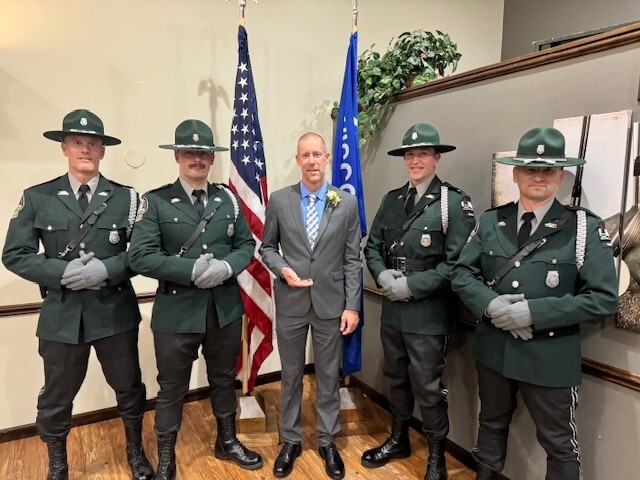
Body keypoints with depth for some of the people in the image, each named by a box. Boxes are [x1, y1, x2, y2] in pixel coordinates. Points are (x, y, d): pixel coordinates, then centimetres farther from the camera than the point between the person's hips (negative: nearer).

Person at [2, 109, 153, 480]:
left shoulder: (126, 198, -1)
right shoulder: (37, 198, 0)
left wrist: (107, 269, -20)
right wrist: (62, 272, -17)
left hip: (115, 312, 0)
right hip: (62, 315, 1)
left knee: (129, 388, 15)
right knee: (56, 397, 16)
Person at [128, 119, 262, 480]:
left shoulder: (228, 198, 5)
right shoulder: (156, 201, -7)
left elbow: (246, 244, 5)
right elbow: (141, 257, -15)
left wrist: (227, 267, -15)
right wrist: (193, 269, -23)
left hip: (226, 309, 4)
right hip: (177, 312, -3)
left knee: (224, 380, 21)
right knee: (172, 389, 12)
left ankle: (228, 443, 43)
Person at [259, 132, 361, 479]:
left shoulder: (347, 203, -1)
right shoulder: (279, 200, -1)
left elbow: (352, 259, -1)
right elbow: (267, 247, 7)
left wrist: (352, 306, -4)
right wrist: (282, 269, -14)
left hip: (331, 303, 0)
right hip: (290, 303, 0)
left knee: (329, 376, 13)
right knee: (291, 375, 14)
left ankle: (327, 441, 33)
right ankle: (290, 440, 33)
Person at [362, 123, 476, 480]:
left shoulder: (454, 202, -10)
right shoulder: (392, 200, 9)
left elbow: (458, 262, -16)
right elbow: (373, 246, 10)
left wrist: (412, 286, -18)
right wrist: (383, 275, -9)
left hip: (429, 312, -5)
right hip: (392, 309, 6)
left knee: (428, 388, 7)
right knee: (397, 380, 21)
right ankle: (399, 440, 42)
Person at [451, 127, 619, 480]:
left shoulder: (586, 228, -10)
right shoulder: (490, 221, 1)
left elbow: (604, 298, -14)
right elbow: (461, 273, 1)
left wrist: (533, 313, -22)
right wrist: (489, 303, -19)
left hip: (550, 357, -3)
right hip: (493, 348, 4)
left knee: (558, 444, 15)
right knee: (491, 424, 25)